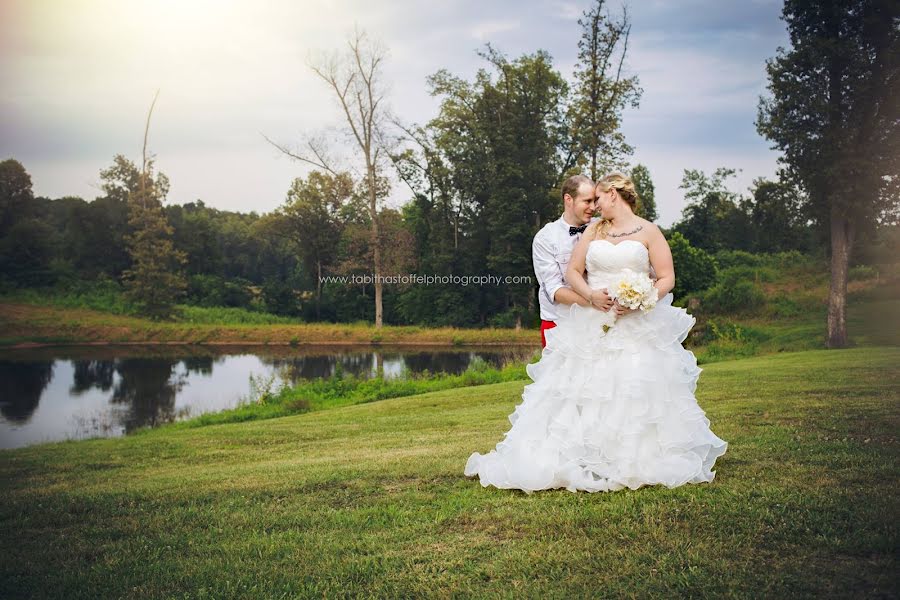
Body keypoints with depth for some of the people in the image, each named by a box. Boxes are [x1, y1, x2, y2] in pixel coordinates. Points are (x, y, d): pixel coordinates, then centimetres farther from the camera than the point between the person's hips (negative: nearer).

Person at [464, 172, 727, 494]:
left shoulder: (648, 231, 4)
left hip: (637, 327, -3)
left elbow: (667, 278, 0)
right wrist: (591, 295, -10)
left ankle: (638, 462, 5)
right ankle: (578, 459, 2)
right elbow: (572, 271, 9)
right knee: (581, 390, -3)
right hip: (591, 325, 3)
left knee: (635, 394, -7)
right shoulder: (593, 230, 15)